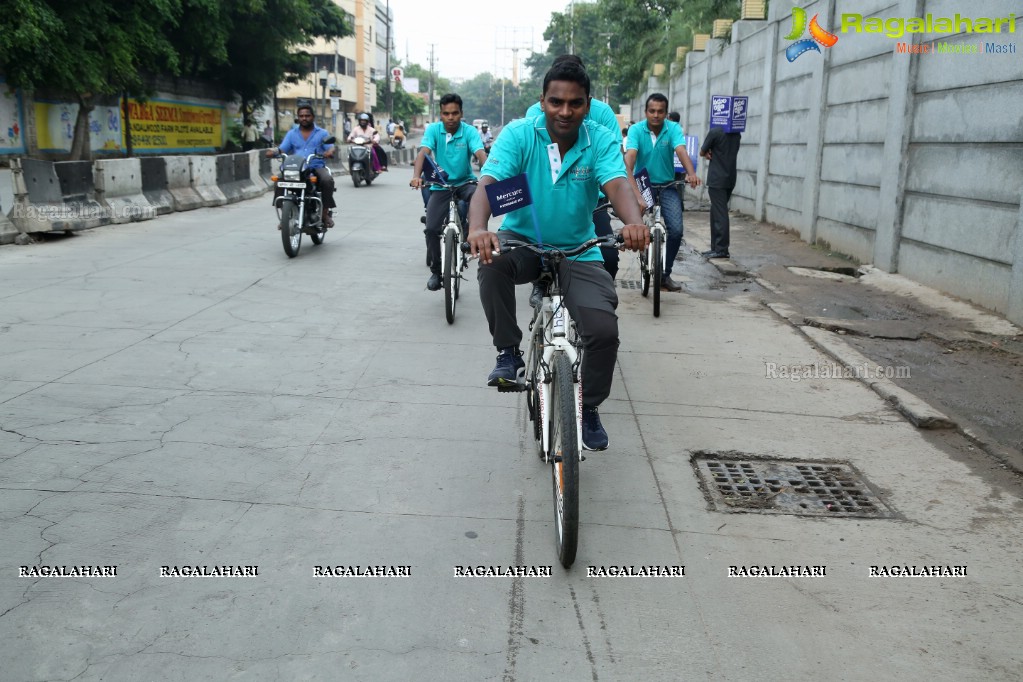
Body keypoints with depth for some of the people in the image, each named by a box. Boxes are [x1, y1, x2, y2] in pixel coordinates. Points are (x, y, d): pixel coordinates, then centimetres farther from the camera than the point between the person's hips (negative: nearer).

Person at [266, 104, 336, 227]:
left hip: (317, 167, -2)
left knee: (327, 180, -34)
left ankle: (325, 212, -20)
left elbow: (330, 147, -2)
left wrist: (330, 152, -27)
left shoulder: (322, 133, 12)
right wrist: (274, 151, -15)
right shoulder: (292, 134, 18)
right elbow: (282, 148, 9)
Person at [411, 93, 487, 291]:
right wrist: (416, 176, -41)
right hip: (440, 185, 1)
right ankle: (436, 272, 10)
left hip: (465, 182, -1)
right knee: (432, 228, -10)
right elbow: (423, 152, -21)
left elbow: (480, 153, -25)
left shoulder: (470, 131, -10)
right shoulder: (433, 129, -7)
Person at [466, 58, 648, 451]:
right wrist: (477, 228, -49)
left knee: (604, 330, -17)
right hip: (523, 241, -1)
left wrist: (634, 222, -50)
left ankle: (588, 408, 13)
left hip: (578, 252, 1)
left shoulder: (600, 140, -8)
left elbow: (617, 185, -26)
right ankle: (508, 352, -13)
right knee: (492, 261, -36)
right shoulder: (519, 134, -12)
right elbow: (488, 184, -26)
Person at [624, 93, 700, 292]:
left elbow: (681, 151, -27)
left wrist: (691, 173, -48)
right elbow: (629, 160, -27)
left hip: (667, 185, 1)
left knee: (676, 230, -11)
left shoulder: (673, 128, -10)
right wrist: (634, 191, -44)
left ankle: (665, 274, 8)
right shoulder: (636, 129, -14)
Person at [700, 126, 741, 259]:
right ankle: (716, 247, 17)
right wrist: (713, 153, 5)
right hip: (730, 178, 7)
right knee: (716, 213, 14)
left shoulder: (715, 132, -13)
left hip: (717, 179, -7)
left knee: (719, 214, -6)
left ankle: (721, 249, -6)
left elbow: (702, 152, -4)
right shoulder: (737, 134, 10)